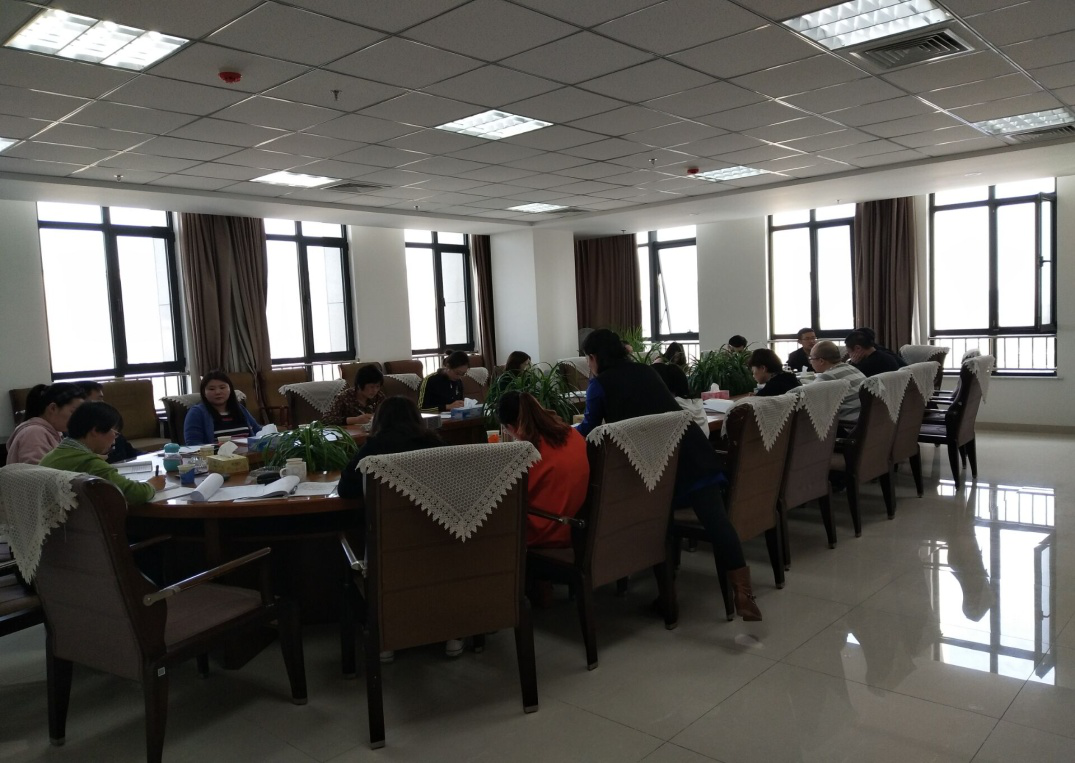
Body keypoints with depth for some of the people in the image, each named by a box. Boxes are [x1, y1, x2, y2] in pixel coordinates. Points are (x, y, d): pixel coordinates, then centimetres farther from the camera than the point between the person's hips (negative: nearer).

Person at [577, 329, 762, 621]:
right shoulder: (646, 371, 26)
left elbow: (589, 429, 18)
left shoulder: (599, 384, 9)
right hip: (690, 446, 4)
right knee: (715, 517, -6)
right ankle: (742, 592, -11)